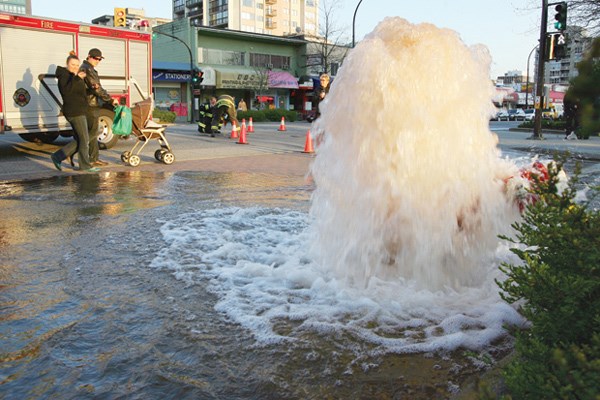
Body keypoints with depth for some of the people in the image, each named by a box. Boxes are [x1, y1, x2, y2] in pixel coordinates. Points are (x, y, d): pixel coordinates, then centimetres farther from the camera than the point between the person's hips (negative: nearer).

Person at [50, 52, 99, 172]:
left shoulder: (74, 76, 20)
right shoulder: (64, 75, -8)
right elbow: (66, 90, -27)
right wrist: (77, 78, -35)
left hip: (80, 112, 10)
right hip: (74, 112, -10)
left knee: (79, 140, 12)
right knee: (84, 140, -6)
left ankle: (57, 156, 16)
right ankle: (85, 165, 1)